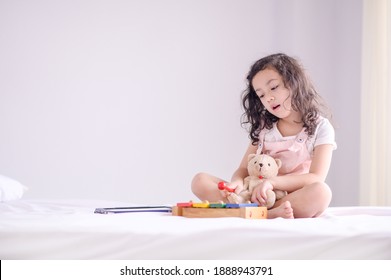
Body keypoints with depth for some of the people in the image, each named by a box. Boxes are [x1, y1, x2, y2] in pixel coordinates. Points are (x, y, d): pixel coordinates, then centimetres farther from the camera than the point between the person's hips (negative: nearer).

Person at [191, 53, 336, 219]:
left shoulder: (320, 127, 3)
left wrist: (272, 182, -22)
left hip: (295, 200, -4)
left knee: (321, 192, -36)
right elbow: (244, 169, 11)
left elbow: (316, 178, -8)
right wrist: (237, 182, -15)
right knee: (200, 181, -17)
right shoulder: (263, 128, 17)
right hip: (257, 198, 4)